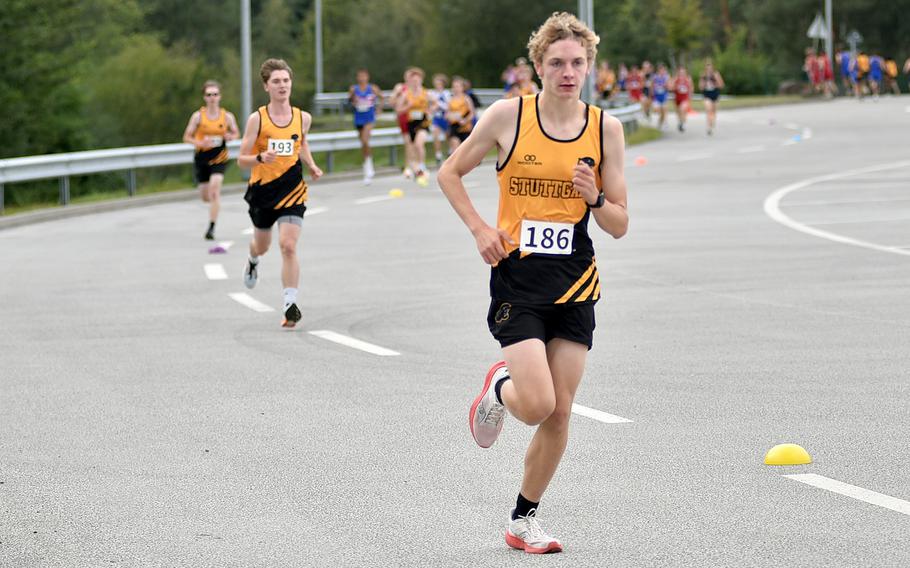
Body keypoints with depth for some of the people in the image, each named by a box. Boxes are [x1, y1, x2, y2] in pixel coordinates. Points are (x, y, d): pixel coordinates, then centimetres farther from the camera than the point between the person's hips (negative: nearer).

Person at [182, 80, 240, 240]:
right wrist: (200, 143, -20)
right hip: (202, 157, 2)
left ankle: (211, 227, -15)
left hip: (219, 157, -1)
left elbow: (236, 134, 12)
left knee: (214, 189, -21)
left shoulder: (227, 116, -3)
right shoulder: (198, 116, -5)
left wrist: (230, 137, -12)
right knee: (205, 196, 8)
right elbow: (187, 137, -1)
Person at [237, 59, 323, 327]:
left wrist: (312, 166, 7)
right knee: (262, 245, 22)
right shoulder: (257, 119, -10)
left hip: (291, 189, 0)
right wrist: (260, 158, -29)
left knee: (288, 246, -17)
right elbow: (241, 160, -9)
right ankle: (253, 260, 60)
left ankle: (291, 305, -15)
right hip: (262, 188, 0)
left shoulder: (303, 118, -1)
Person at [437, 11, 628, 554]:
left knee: (560, 413, 3)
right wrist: (480, 228, -5)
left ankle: (524, 519, 22)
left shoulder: (606, 127, 0)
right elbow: (451, 173, 8)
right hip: (518, 279, -3)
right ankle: (499, 388, 21)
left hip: (575, 285, 3)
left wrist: (595, 199, -16)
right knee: (537, 405, -16)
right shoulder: (509, 115, -6)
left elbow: (620, 225, 5)